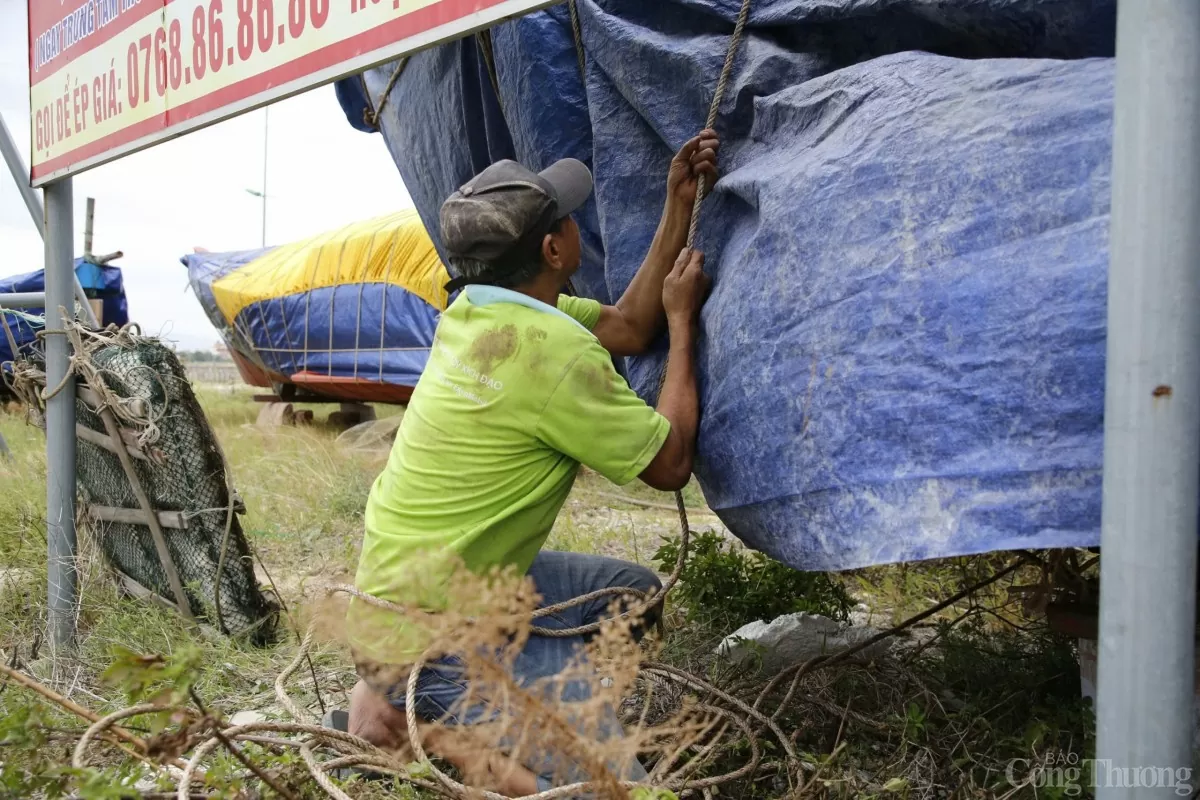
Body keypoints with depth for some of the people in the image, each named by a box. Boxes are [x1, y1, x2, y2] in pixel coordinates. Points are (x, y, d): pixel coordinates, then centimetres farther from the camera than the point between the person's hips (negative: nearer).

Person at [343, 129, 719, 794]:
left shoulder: (476, 307, 2)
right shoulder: (554, 353, -24)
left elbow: (626, 327, 14)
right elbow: (669, 464, -10)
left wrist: (678, 209, 11)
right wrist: (682, 319, -1)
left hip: (393, 585, 9)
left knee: (632, 590, 19)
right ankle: (413, 723, -4)